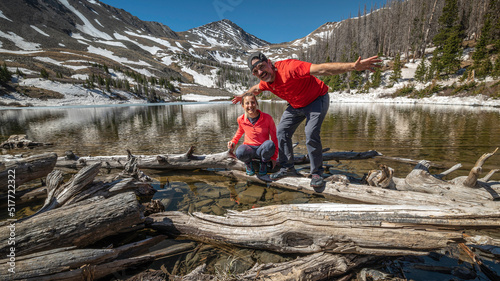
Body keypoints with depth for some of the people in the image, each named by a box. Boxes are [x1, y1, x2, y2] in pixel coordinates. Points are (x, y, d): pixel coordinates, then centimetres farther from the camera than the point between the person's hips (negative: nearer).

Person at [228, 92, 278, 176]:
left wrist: (274, 157, -7)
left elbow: (274, 138, -5)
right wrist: (233, 142, 6)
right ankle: (248, 163, 2)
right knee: (240, 153, -37)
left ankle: (264, 163, -3)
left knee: (270, 144, -38)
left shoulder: (267, 118, -13)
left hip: (262, 150, 0)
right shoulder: (241, 119, -5)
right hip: (249, 148, 1)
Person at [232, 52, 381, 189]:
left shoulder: (288, 68, -36)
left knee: (311, 135, -20)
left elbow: (320, 69, -45)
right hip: (296, 105, 8)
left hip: (317, 100, -7)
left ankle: (316, 173, 1)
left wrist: (354, 66, -54)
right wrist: (243, 96, 32)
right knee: (282, 132, 3)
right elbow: (256, 89, 17)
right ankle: (287, 168, 17)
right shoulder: (265, 82, -10)